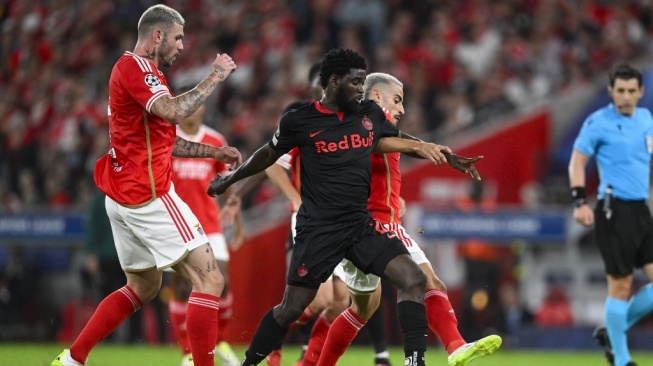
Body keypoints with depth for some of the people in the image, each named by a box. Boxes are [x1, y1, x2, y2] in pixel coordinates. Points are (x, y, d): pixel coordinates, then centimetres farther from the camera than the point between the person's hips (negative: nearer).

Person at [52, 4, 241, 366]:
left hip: (124, 199, 11)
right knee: (210, 279, -11)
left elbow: (168, 142, 26)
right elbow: (173, 112, -28)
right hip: (148, 196, -11)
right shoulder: (134, 66, -12)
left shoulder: (137, 69, 20)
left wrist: (215, 152, 20)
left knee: (143, 286, 22)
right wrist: (214, 78, -18)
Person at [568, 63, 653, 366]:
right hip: (614, 210, -7)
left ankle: (612, 332, 17)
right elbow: (577, 162, -6)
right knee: (621, 286, -3)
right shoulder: (598, 122, -7)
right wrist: (580, 202, -16)